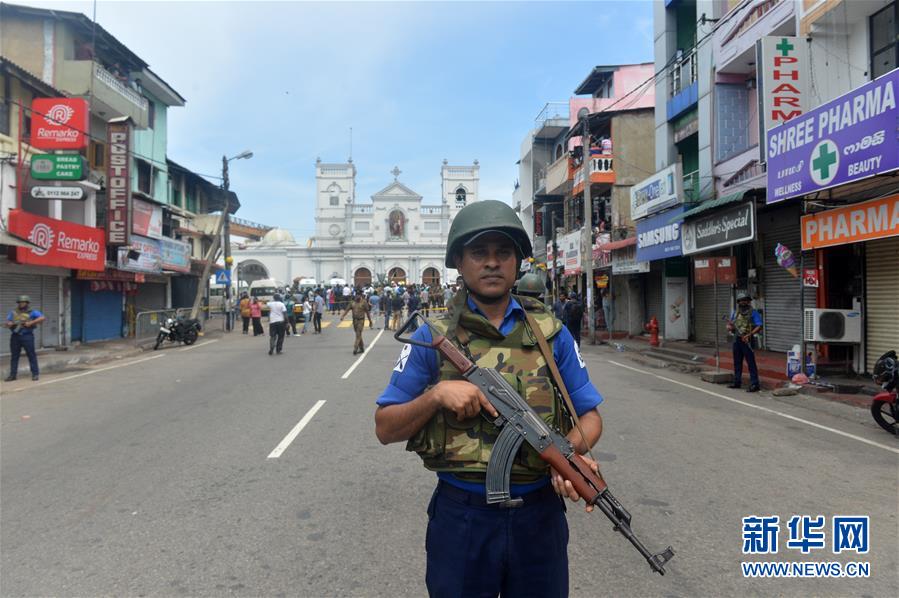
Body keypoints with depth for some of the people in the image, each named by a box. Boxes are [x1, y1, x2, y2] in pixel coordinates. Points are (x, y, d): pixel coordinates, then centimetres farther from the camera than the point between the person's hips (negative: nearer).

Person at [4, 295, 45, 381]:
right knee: (14, 356, 7)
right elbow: (7, 323, 13)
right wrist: (9, 324, -11)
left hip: (27, 336, -4)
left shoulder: (32, 312, 2)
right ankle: (13, 374, 13)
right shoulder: (13, 312, 15)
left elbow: (42, 318, -12)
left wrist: (31, 323, -18)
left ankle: (35, 373, 1)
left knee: (31, 355, -3)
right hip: (15, 336, 4)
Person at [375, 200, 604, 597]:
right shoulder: (432, 338, -3)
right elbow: (386, 428, -2)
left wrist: (573, 450, -19)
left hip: (539, 515, 2)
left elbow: (589, 415, 3)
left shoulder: (550, 333, 1)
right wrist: (437, 395, -19)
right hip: (461, 518, -1)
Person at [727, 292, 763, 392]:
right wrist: (730, 327, -4)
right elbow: (730, 325, 19)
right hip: (737, 340, 6)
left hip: (747, 341, -6)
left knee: (751, 362, -6)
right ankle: (737, 382, 23)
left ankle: (754, 384, -5)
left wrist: (749, 335, -22)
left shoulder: (753, 313, -6)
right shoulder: (735, 313, 12)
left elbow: (759, 327, -13)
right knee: (737, 362, 13)